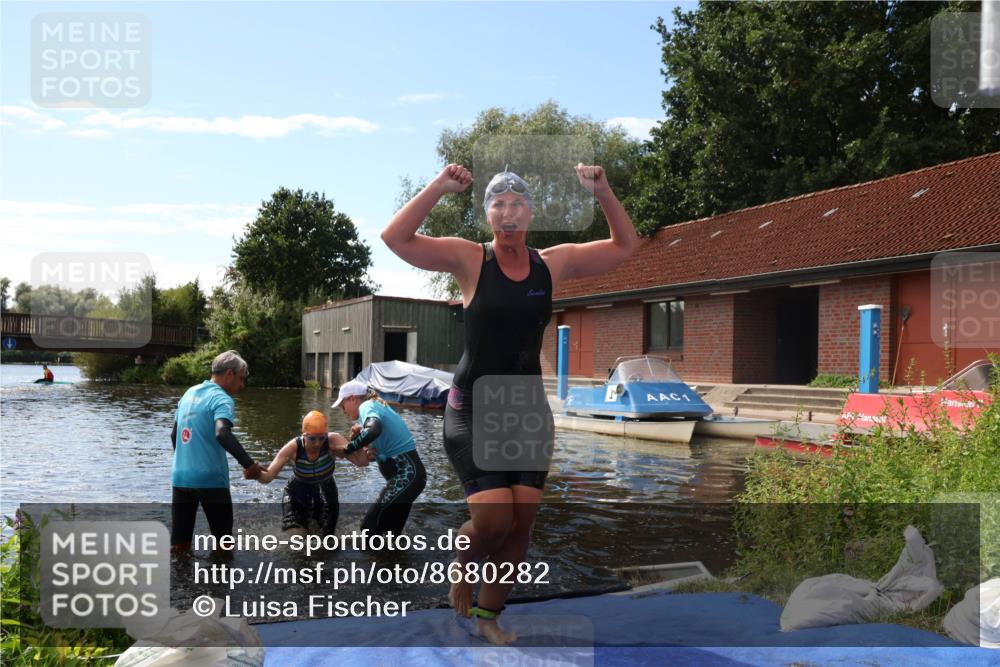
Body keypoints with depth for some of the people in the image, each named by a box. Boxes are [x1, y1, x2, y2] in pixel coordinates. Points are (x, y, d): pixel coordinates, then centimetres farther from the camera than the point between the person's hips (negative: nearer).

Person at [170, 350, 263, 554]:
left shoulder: (189, 393, 14)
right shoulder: (221, 399, -11)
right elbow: (222, 434, -30)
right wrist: (249, 464, -26)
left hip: (181, 478, 7)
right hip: (210, 480, -7)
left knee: (178, 547, 10)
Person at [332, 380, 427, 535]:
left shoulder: (366, 406, -8)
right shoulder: (377, 405, 20)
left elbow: (374, 430, -33)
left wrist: (347, 449, -20)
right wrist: (358, 435, -3)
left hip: (405, 474, -10)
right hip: (407, 473, 10)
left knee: (369, 526, -9)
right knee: (390, 531, 17)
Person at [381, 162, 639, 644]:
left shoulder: (554, 263, 3)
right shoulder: (469, 259, -7)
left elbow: (625, 246, 9)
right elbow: (395, 238, -17)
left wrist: (603, 194, -5)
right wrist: (438, 188, -24)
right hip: (472, 409, -4)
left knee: (523, 519, 3)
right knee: (494, 517, -14)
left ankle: (489, 614, 24)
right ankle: (463, 566, 22)